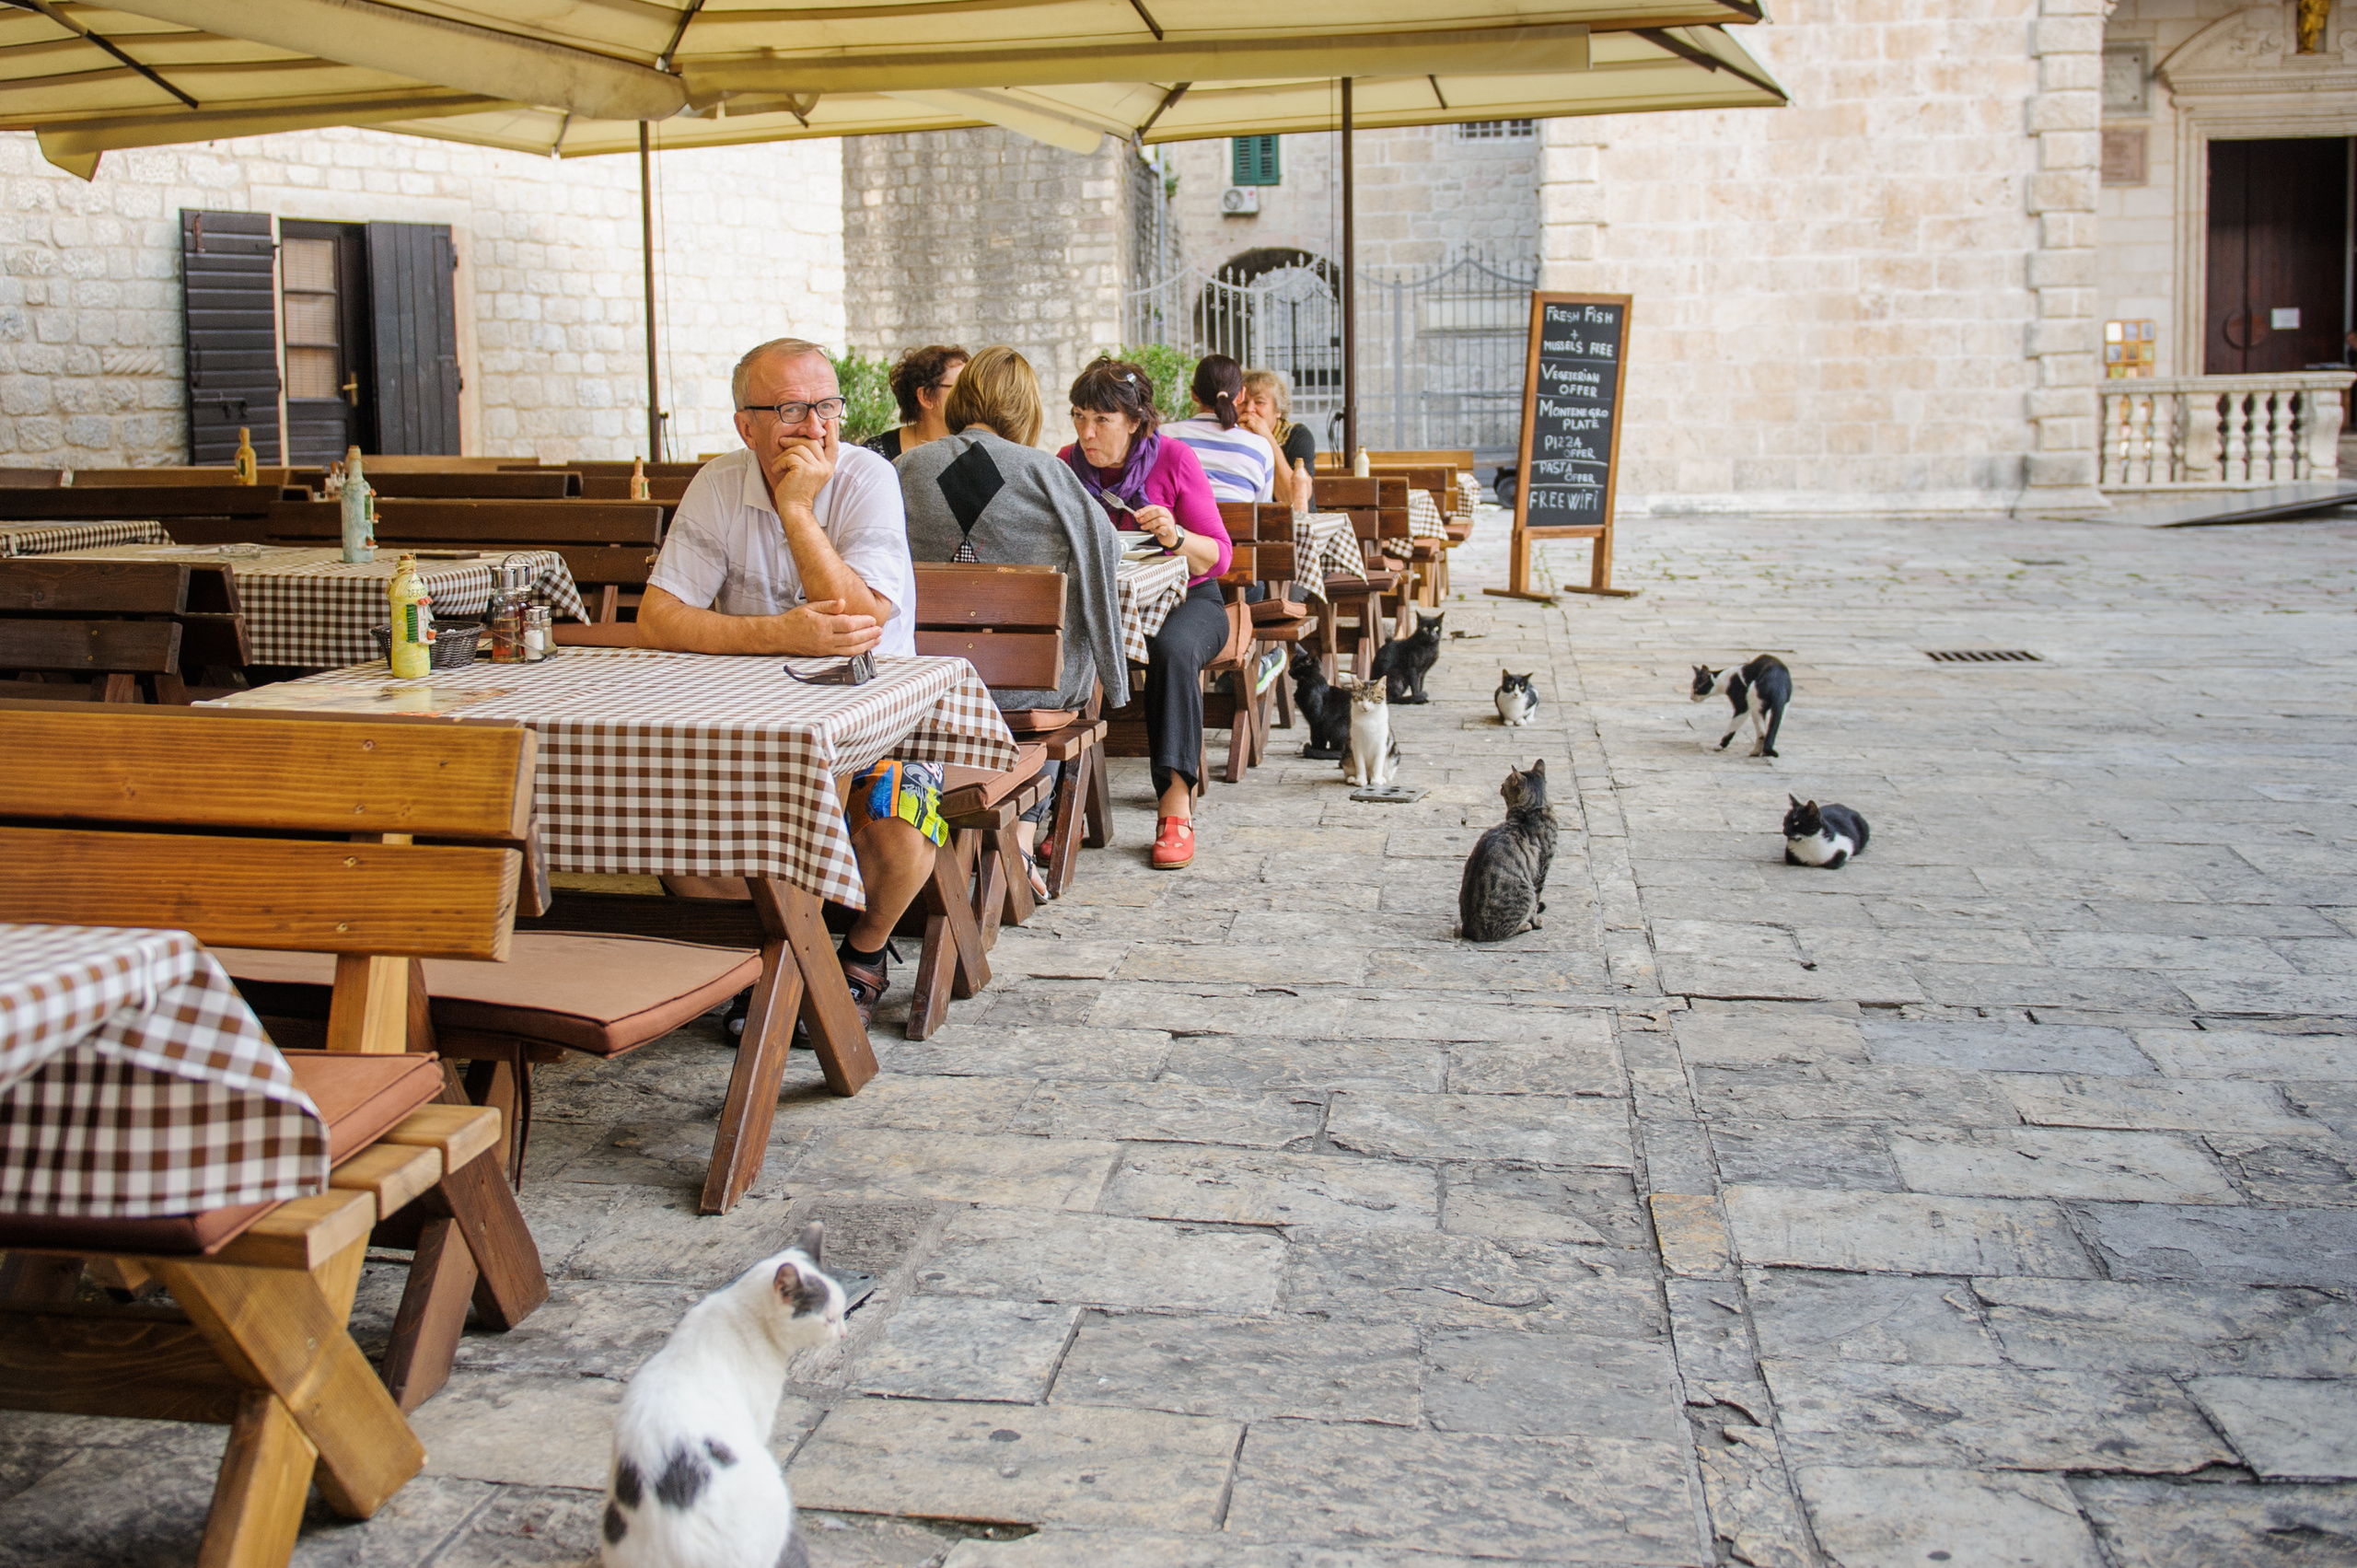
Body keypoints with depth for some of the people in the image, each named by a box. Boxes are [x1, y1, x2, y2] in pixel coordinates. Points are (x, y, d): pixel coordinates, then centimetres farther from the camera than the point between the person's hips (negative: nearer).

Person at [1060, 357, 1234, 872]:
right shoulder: (1068, 464, 1)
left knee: (1173, 649, -36)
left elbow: (1219, 555, -9)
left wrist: (1175, 537, -29)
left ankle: (1176, 804, -31)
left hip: (1186, 599, -2)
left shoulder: (1173, 458, -8)